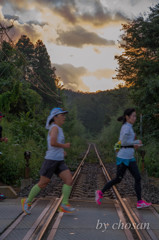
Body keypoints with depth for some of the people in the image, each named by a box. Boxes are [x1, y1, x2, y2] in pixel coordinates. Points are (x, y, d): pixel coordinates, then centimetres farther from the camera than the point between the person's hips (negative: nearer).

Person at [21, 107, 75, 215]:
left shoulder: (58, 128, 15)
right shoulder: (55, 128, -14)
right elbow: (53, 143, -29)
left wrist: (62, 150, 17)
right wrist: (64, 146, -13)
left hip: (59, 162, 8)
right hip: (51, 160, -8)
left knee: (69, 179, -8)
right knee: (42, 184, 1)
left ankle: (64, 205, -7)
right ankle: (27, 202, 21)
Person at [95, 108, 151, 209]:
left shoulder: (128, 127, 15)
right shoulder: (126, 127, -13)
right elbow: (123, 142, -21)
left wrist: (133, 145, 13)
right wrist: (137, 142, -11)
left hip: (130, 158, 9)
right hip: (123, 158, -9)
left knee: (138, 178, 1)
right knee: (118, 180, 1)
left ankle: (140, 202, 1)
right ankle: (101, 193, 18)